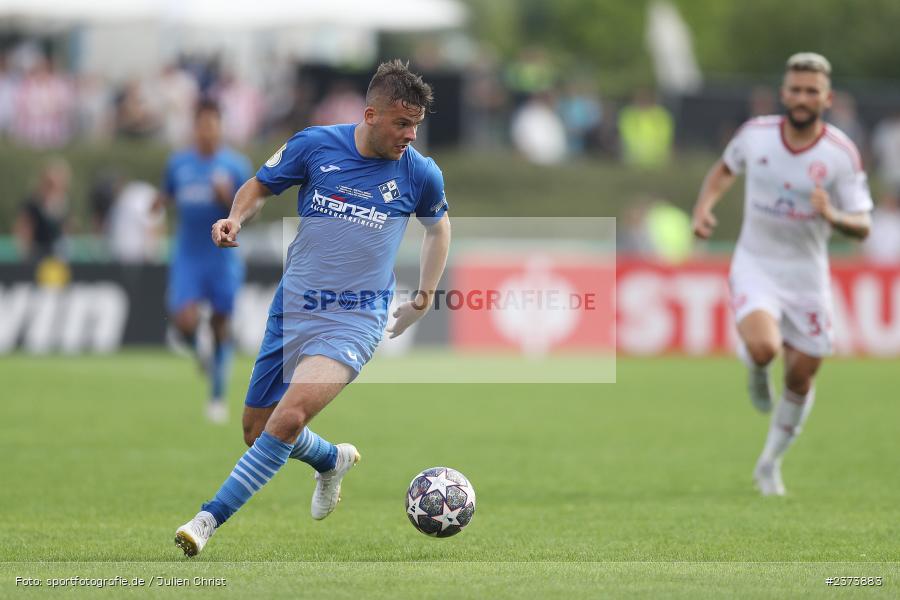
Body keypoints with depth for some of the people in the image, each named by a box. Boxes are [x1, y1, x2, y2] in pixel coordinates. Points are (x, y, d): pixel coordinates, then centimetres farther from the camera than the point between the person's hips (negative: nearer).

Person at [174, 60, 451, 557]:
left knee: (290, 416, -26)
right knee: (257, 430, 11)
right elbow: (260, 186, 11)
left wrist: (423, 300, 20)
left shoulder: (420, 174, -1)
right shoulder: (315, 144, -4)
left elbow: (438, 226, 21)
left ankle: (209, 519, -21)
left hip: (355, 321, -3)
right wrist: (236, 218, -10)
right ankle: (332, 461, 43)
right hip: (292, 308, 3)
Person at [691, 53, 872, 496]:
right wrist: (703, 207, -2)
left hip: (807, 272, 1)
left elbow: (862, 227, -11)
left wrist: (833, 216, -32)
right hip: (755, 264, -1)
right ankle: (755, 371, 12)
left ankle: (770, 464, 31)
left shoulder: (841, 153, -12)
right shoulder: (755, 133, -8)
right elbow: (725, 168, 15)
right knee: (763, 347, -28)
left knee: (801, 379, 7)